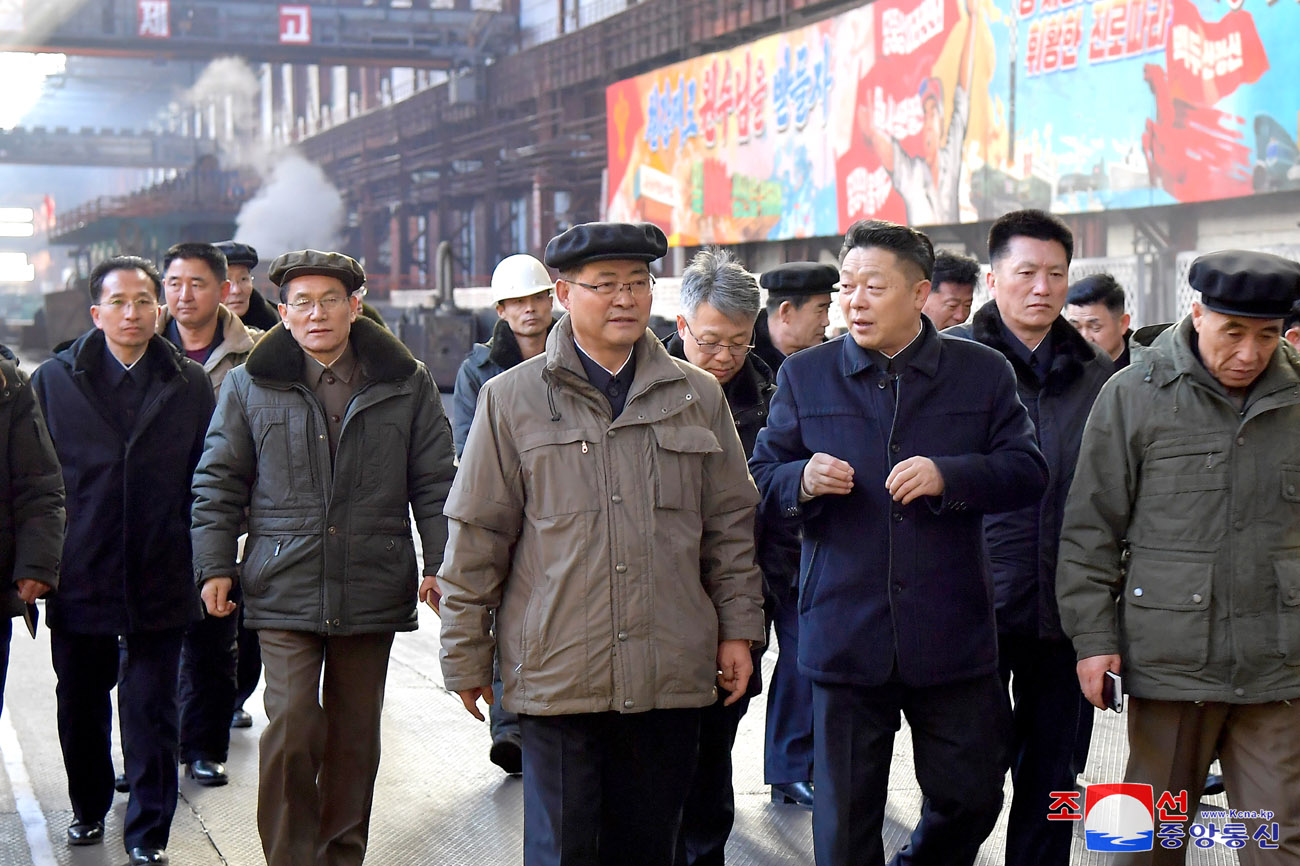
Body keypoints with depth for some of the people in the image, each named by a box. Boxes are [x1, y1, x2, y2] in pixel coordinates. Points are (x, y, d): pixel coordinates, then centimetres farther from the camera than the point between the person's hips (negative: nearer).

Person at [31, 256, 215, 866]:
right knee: (81, 704, 15)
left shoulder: (190, 385, 3)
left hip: (160, 581, -1)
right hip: (79, 579, 1)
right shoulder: (54, 380, 2)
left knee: (152, 711, 4)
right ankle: (89, 808, 35)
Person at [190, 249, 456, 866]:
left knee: (356, 735, 10)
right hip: (285, 592, -1)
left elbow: (434, 484, 8)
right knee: (291, 729, -10)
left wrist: (441, 563, 0)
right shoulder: (250, 385, 5)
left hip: (373, 594, 1)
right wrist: (214, 566, 2)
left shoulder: (406, 384, 5)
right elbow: (217, 485, 9)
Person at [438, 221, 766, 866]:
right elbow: (476, 536, 4)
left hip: (670, 675, 2)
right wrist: (466, 656, 4)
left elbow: (730, 523, 15)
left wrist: (739, 626, 10)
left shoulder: (697, 396, 9)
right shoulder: (512, 399, 2)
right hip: (557, 676, -2)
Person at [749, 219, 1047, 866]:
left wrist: (949, 476, -17)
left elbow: (1027, 472, -1)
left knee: (972, 797, 10)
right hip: (844, 637, 0)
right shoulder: (804, 376, 7)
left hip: (952, 637, 0)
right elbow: (760, 485, 7)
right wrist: (803, 481, -15)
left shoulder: (983, 372, 5)